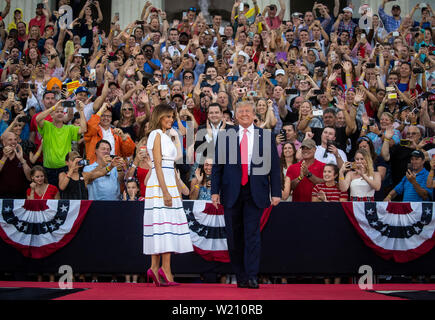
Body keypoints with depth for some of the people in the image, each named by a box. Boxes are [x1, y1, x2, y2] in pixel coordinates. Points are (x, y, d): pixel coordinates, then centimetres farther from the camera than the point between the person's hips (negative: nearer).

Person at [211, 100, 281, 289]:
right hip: (232, 193, 1)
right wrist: (215, 191, -1)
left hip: (255, 193, -1)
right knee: (234, 236, 5)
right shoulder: (225, 136, 8)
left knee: (252, 234, -7)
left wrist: (276, 192, 0)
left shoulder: (266, 136, 7)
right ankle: (241, 277, 16)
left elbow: (274, 166, 7)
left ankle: (252, 277, -4)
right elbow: (217, 165, 7)